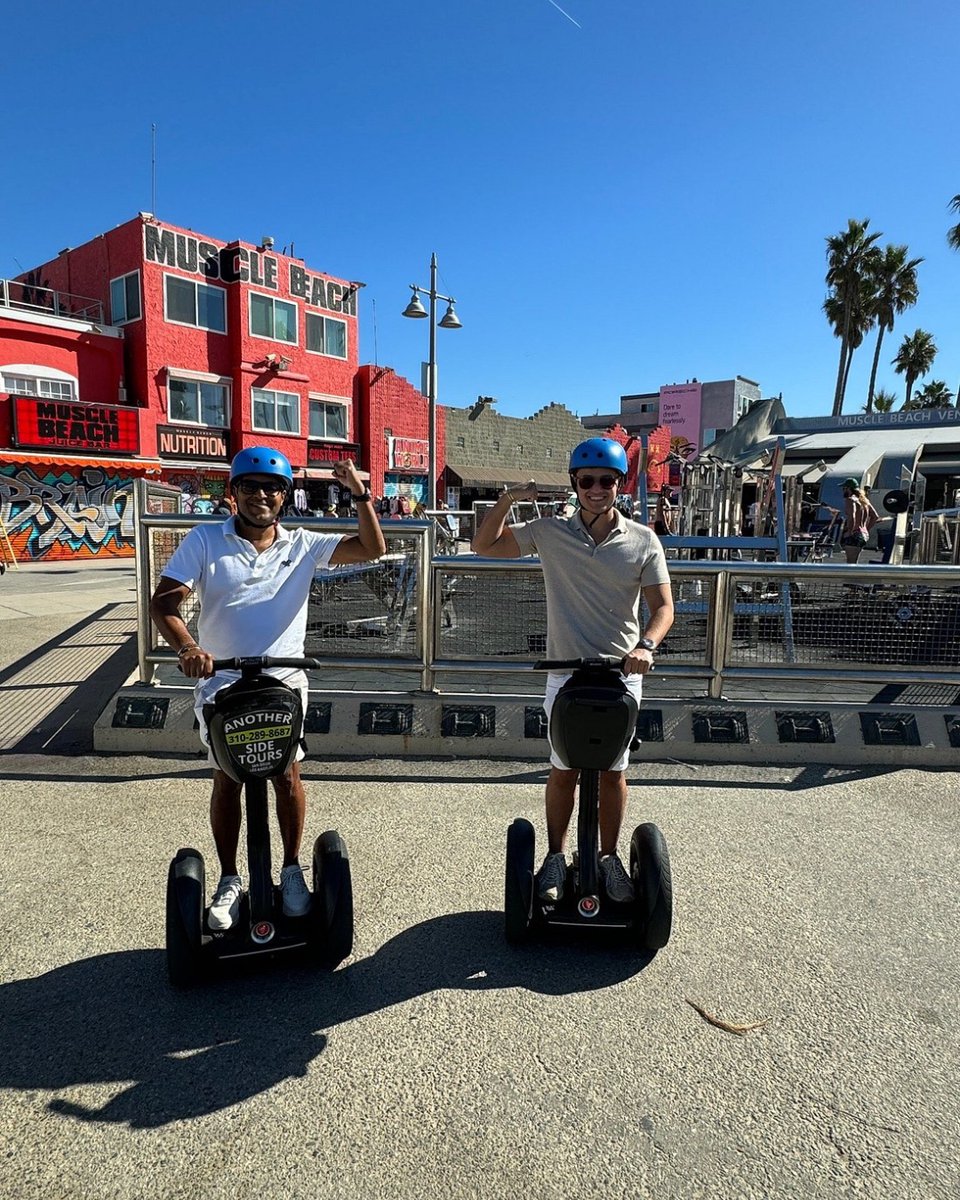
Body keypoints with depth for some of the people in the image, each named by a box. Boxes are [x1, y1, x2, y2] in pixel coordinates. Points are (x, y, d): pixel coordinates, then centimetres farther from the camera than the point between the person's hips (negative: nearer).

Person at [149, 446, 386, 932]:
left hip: (284, 678, 0)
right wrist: (186, 647, -27)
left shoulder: (302, 545, 3)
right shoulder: (205, 540, -1)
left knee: (287, 773, -2)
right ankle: (229, 879, 25)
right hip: (220, 679, 0)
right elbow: (162, 602, -8)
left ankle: (292, 870, 21)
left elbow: (371, 548, -3)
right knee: (227, 778, 6)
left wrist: (359, 493, -16)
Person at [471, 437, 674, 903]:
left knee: (613, 772, 12)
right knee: (563, 770, 11)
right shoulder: (550, 533, -3)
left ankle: (609, 857, 31)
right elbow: (484, 545, 3)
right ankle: (555, 857, 29)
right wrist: (507, 499, -11)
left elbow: (663, 606, -5)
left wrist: (646, 645, -25)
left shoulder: (643, 541, -4)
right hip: (566, 672, 0)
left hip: (623, 673, 0)